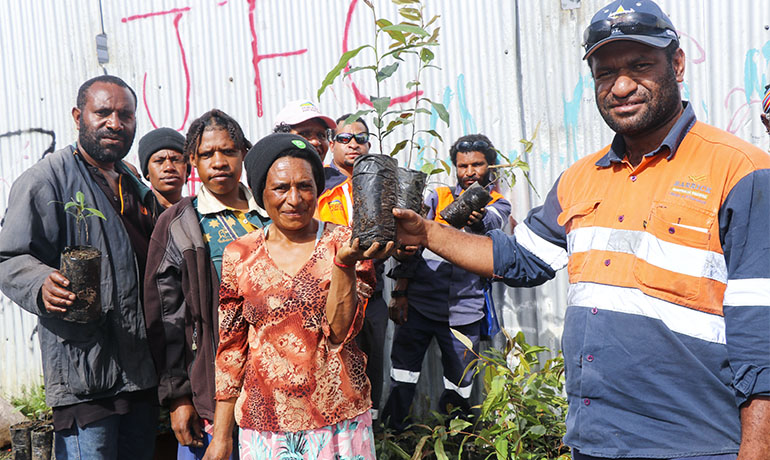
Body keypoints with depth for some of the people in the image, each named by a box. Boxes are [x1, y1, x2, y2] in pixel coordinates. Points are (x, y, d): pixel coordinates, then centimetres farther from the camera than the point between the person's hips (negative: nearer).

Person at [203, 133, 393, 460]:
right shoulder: (239, 255, 1)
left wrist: (344, 262, -26)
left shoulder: (345, 243, -3)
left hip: (337, 420, -1)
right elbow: (230, 348, 6)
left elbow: (340, 332, -13)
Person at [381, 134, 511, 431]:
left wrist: (477, 218, -42)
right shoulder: (439, 197, 13)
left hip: (464, 311, -1)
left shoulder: (498, 205, 9)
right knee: (403, 372, -1)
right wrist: (400, 292, -2)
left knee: (459, 384, 6)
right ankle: (392, 430, 14)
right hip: (419, 304, 1)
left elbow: (490, 223, -17)